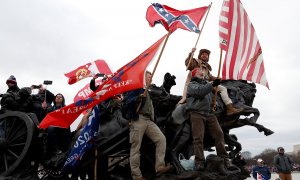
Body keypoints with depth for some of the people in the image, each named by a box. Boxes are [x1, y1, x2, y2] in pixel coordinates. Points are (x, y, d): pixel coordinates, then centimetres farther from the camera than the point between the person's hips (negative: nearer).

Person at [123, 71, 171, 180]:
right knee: (136, 147, -5)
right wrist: (140, 96, -22)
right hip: (138, 119, -8)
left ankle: (160, 167, -7)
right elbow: (126, 101, -12)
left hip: (149, 120, 8)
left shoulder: (147, 92, 24)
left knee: (161, 139, -6)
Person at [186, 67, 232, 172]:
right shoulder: (191, 85, 9)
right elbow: (200, 91, -12)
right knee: (198, 138, -11)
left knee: (219, 134, -7)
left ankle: (224, 158, -3)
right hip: (197, 113, -5)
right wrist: (212, 85, -18)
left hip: (209, 113, 5)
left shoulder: (206, 83, 26)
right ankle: (199, 162, -10)